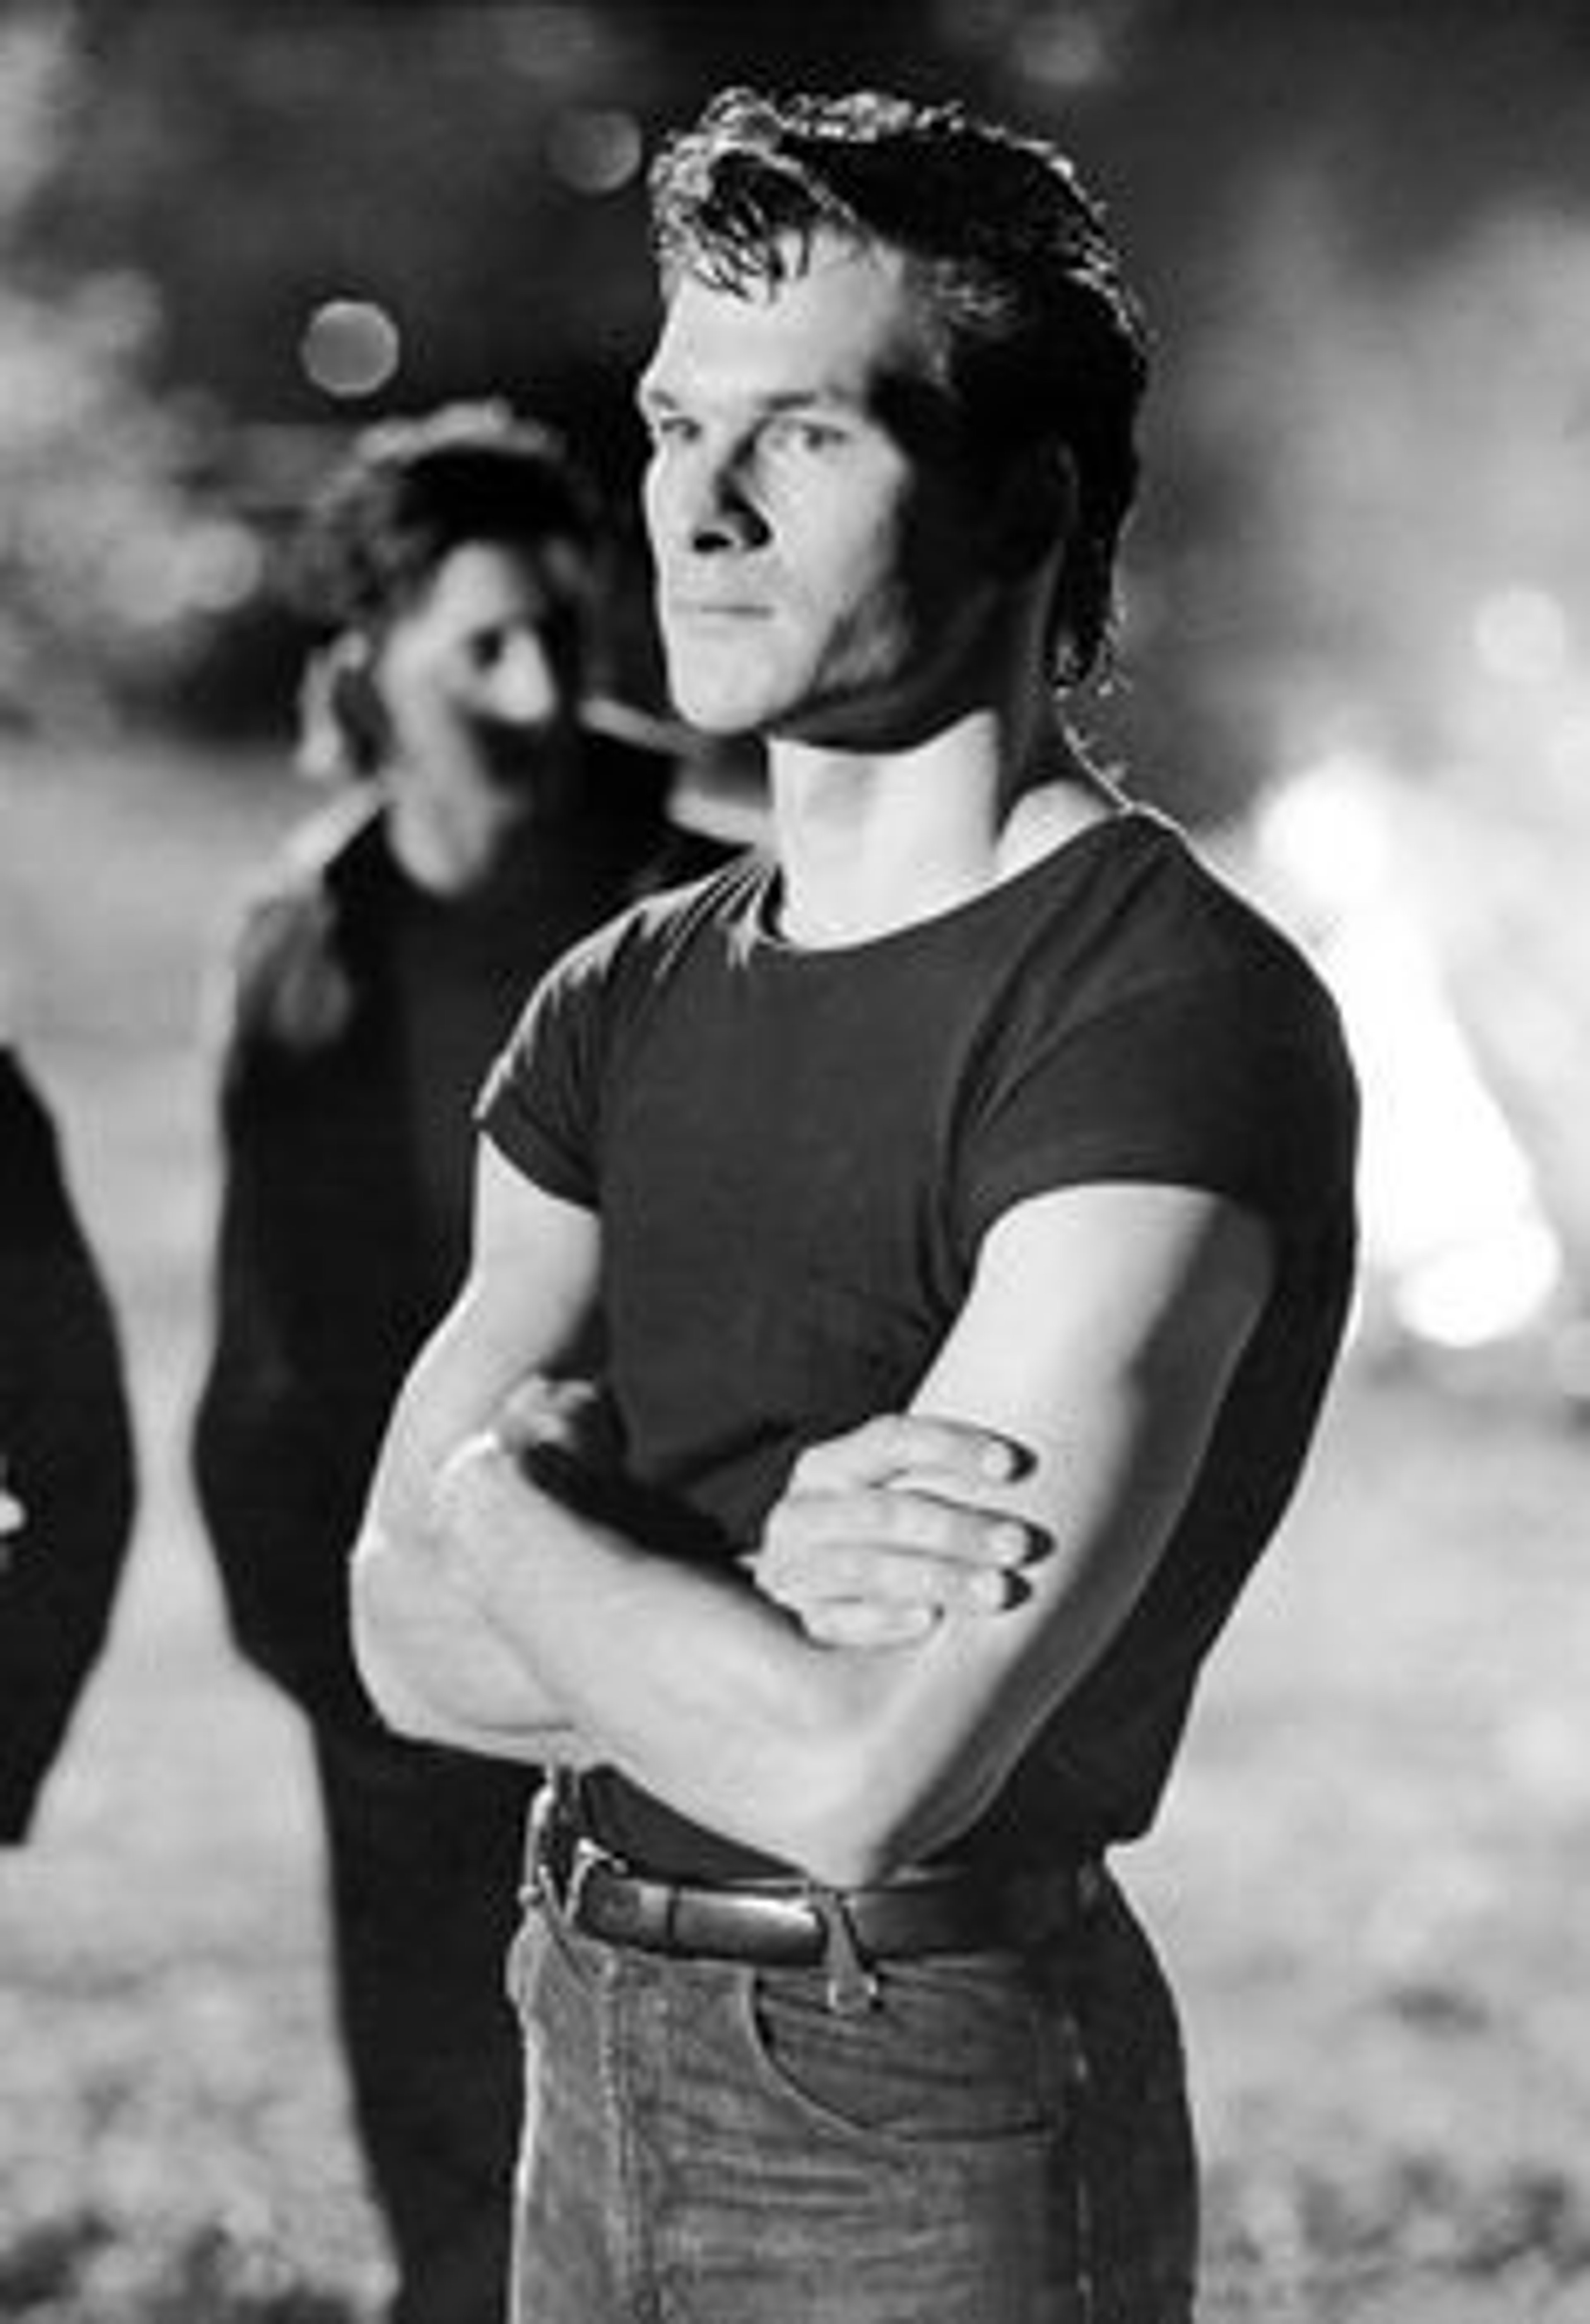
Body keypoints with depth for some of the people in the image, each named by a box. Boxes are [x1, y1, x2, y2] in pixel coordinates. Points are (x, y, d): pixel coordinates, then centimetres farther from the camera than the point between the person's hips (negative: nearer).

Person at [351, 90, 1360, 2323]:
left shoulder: (1175, 1017, -19)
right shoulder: (624, 1002, 6)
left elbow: (868, 1776, -25)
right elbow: (416, 1640, 0)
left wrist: (514, 1505, -9)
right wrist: (771, 1590, -18)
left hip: (936, 2120, -6)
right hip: (599, 2051, 7)